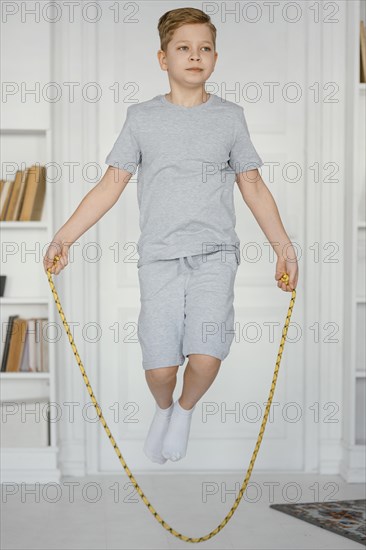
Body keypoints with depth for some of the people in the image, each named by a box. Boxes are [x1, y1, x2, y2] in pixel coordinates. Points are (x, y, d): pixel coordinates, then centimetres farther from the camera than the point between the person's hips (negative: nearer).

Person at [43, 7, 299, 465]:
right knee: (159, 367, -6)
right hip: (159, 256, 0)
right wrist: (64, 237, 2)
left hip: (214, 254, 0)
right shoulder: (142, 117, 8)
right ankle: (163, 410, 30)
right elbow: (110, 186, 8)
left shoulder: (230, 117, 9)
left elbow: (253, 187, 13)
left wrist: (283, 246, 8)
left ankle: (185, 411, 18)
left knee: (205, 359, -16)